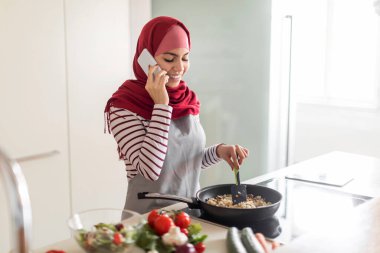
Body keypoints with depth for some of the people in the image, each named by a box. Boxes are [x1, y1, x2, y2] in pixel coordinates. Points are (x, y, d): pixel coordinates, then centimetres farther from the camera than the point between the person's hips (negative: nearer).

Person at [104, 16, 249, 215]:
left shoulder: (188, 99, 5)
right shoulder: (124, 106, -12)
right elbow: (150, 169, -20)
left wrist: (219, 151, -3)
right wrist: (161, 105, -19)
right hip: (148, 218, -5)